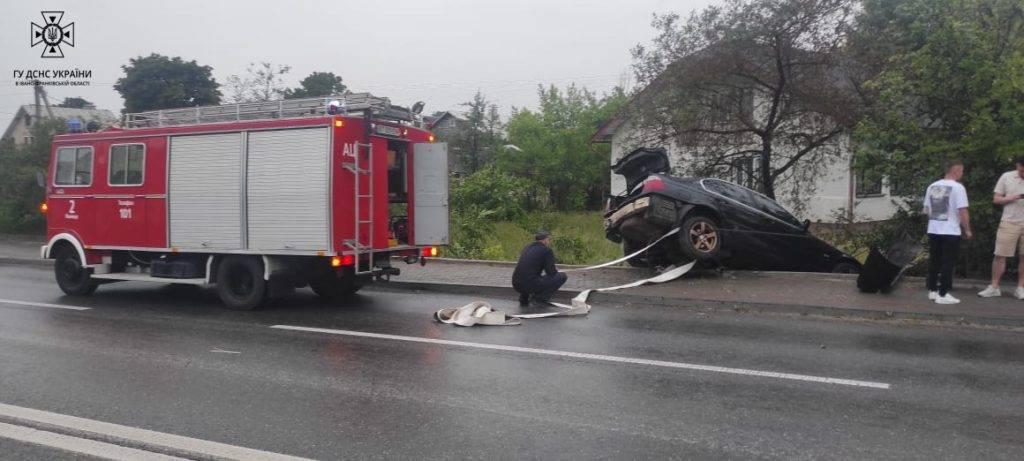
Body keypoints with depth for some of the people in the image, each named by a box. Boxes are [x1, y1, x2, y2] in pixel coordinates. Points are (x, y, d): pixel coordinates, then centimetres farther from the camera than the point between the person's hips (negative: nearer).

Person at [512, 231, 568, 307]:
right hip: (531, 285, -8)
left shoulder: (527, 248, 20)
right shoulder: (547, 250, -1)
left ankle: (523, 298, 21)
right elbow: (551, 272, -8)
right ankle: (540, 299, 0)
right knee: (562, 276, 6)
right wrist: (555, 271, 17)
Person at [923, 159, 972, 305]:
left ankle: (932, 291, 20)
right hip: (951, 232, -6)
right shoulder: (957, 187, -12)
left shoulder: (932, 186, 7)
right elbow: (963, 212, -14)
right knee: (948, 264, -1)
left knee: (934, 262, 14)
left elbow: (926, 210, 13)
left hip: (933, 231, 6)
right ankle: (943, 295, -1)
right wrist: (967, 230, -4)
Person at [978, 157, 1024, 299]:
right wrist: (1011, 198, -16)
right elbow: (996, 199, 4)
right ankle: (994, 287, 5)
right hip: (1009, 222, -1)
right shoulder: (1006, 177, 2)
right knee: (1000, 255, -1)